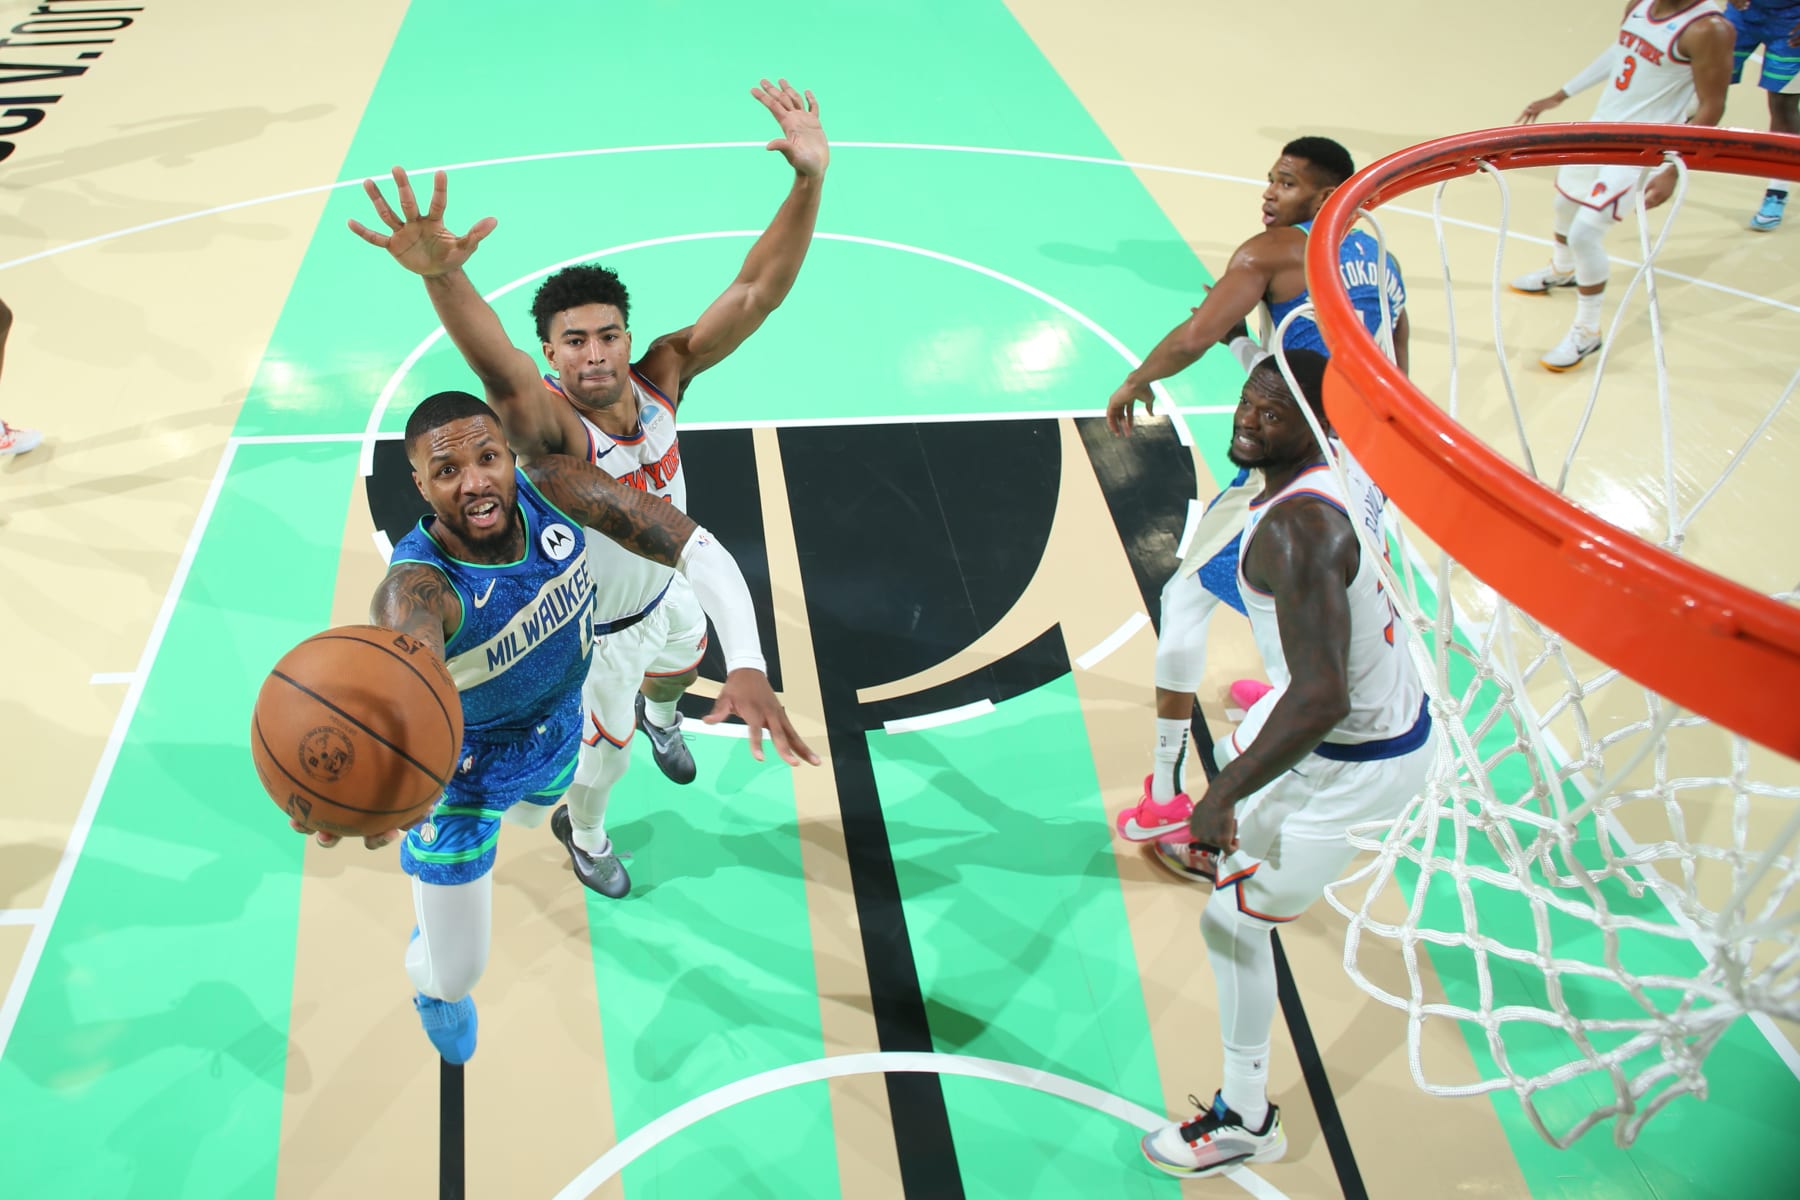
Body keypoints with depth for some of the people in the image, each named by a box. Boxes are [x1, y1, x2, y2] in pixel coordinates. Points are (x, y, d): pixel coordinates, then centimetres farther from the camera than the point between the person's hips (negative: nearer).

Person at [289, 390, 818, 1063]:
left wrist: (746, 665, -39)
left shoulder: (552, 489, -28)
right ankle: (429, 981, 45)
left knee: (530, 814, 37)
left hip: (556, 728, 4)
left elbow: (696, 548, -24)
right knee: (456, 973, 6)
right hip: (464, 766, -4)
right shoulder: (416, 587, -40)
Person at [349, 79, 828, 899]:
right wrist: (441, 278, -83)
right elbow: (498, 369, -62)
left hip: (664, 591, 5)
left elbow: (754, 293, -32)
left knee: (680, 665, 36)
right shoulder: (552, 426, -39)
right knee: (604, 752, 20)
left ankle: (660, 718, 74)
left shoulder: (661, 378, -24)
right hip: (596, 631, -5)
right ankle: (587, 838, 54)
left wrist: (809, 182, -45)